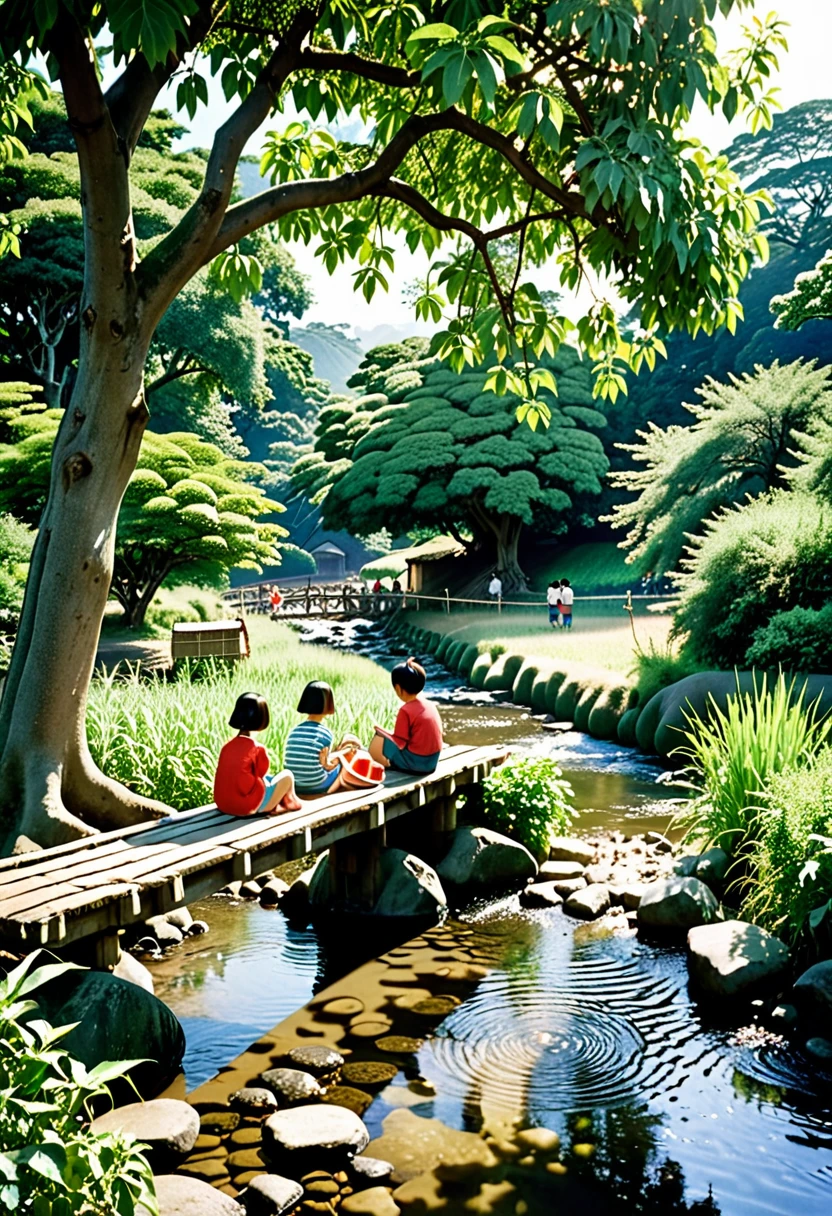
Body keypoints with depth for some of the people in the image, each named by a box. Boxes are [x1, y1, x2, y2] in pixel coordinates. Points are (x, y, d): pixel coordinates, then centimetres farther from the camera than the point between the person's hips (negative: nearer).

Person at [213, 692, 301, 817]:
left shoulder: (227, 746, 4)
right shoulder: (258, 749, -14)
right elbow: (262, 774, 1)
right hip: (247, 807, -7)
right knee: (287, 776, 11)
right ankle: (291, 803, 34)